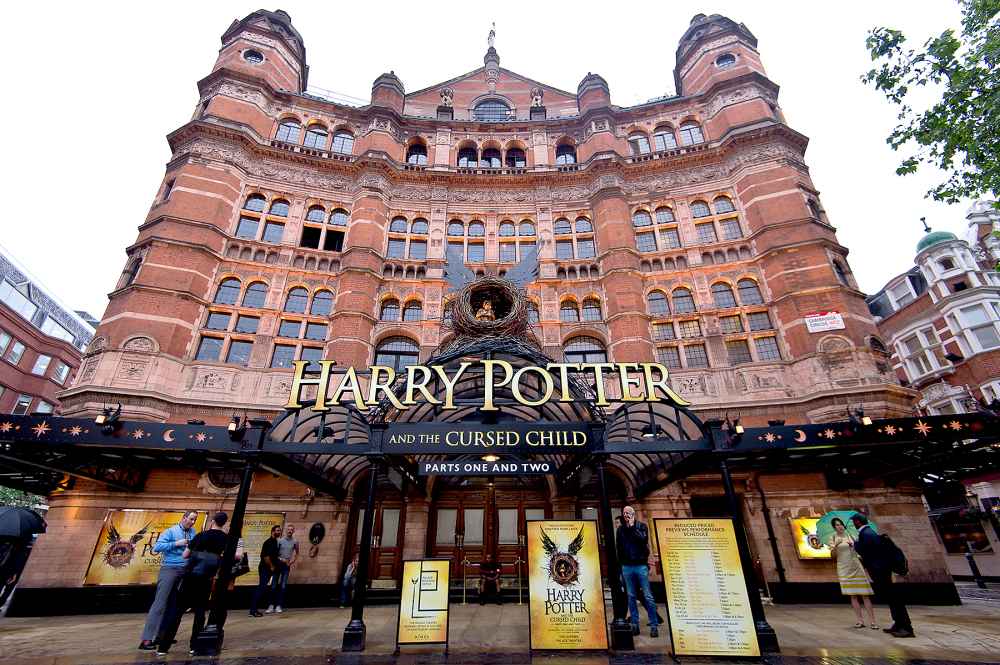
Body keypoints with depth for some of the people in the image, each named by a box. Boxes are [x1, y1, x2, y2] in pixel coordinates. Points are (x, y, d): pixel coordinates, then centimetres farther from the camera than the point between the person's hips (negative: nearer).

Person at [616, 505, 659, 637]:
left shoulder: (641, 526, 4)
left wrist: (632, 526, -10)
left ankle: (654, 625, 6)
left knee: (648, 596, -2)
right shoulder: (620, 529, 9)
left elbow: (643, 539, -14)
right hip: (627, 567, 2)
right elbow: (619, 547, 11)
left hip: (641, 565, -2)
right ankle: (635, 625, 14)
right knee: (631, 596, 6)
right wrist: (620, 563, 6)